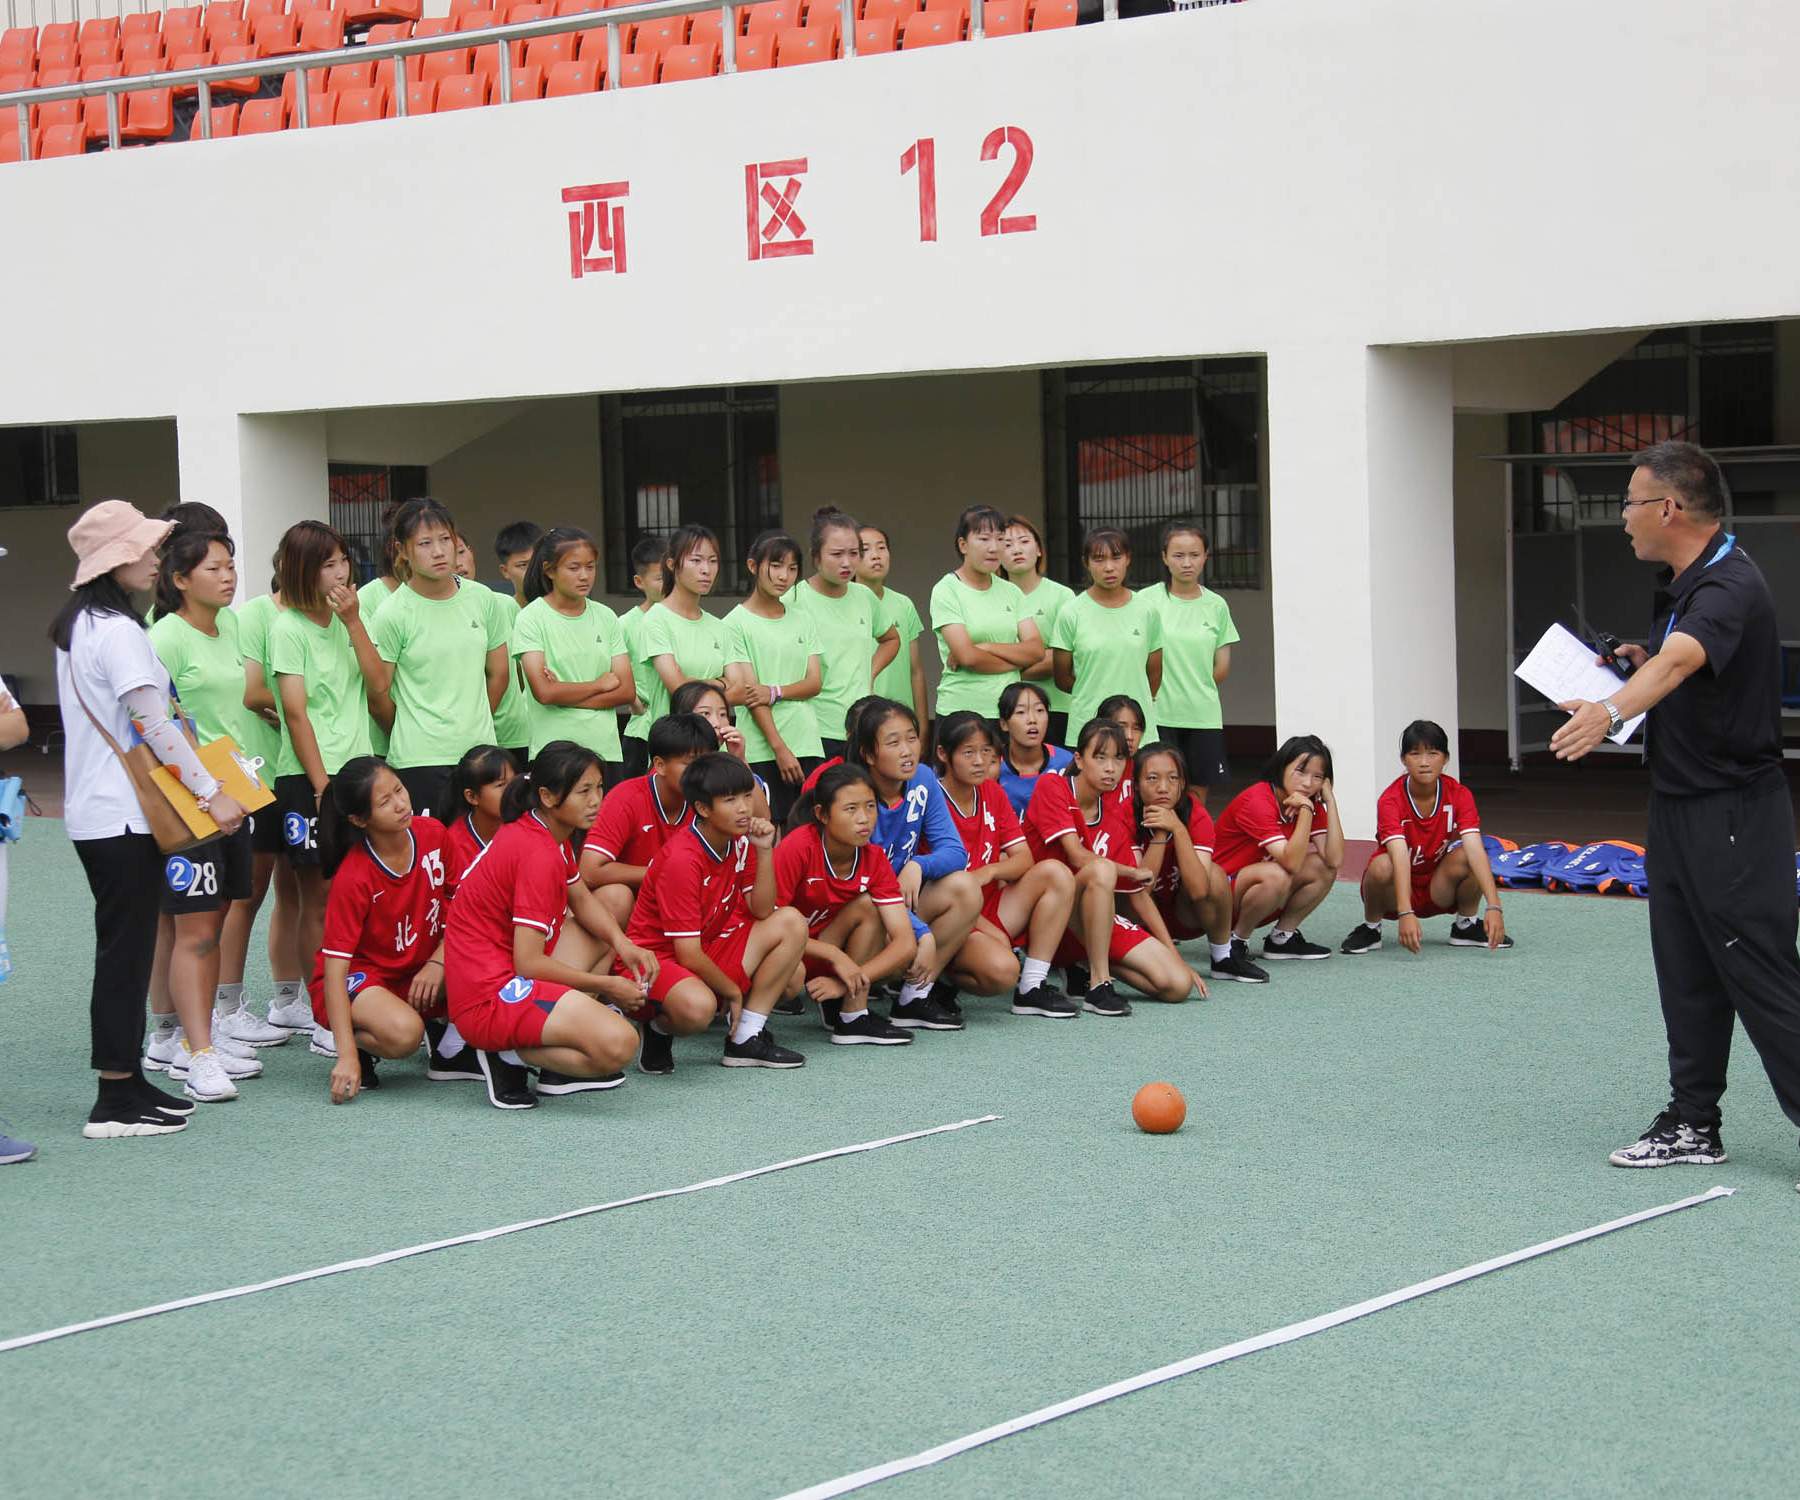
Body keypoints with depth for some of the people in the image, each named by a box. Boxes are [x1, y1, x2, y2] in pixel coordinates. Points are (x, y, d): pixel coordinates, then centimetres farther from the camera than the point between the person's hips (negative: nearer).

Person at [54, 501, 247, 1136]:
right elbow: (154, 724, -21)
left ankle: (127, 1082, 20)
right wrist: (213, 792, -18)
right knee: (127, 951, -5)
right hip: (125, 817, -10)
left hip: (93, 813, 10)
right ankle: (117, 1101, -2)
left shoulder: (78, 626, 13)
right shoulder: (119, 631, -17)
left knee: (123, 947, 14)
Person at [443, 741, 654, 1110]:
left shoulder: (550, 832, 10)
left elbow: (581, 899, 22)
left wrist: (621, 943, 1)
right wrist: (605, 985, -9)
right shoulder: (539, 855, -19)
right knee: (619, 1044, -29)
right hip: (491, 997, -11)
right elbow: (528, 962, -20)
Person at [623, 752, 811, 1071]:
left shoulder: (739, 841, 1)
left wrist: (764, 852, -11)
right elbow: (688, 954, -22)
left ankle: (745, 1040, -4)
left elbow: (762, 911, 1)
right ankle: (660, 1028, -1)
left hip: (710, 953, 9)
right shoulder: (682, 860, -24)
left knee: (790, 922, -4)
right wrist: (733, 991, -8)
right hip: (659, 958, -9)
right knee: (697, 1006, -42)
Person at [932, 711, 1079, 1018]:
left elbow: (1024, 859, 5)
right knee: (1001, 969, -35)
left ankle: (1032, 988, -10)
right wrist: (992, 932, -18)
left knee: (1055, 872, -11)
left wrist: (989, 871, -19)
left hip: (990, 907, 8)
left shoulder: (992, 792, 8)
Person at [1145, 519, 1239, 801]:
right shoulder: (1147, 601, -3)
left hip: (1203, 715, 3)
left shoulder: (1216, 606, 6)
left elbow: (1222, 669, 9)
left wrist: (1193, 688, 3)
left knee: (1198, 793, 6)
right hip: (1159, 714, -3)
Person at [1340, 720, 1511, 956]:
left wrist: (1493, 906, -43)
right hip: (1397, 891, -2)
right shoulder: (1390, 801, -23)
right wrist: (1405, 914, -52)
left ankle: (1466, 925, -3)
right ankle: (1370, 928, -6)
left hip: (1438, 889, 2)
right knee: (1382, 866, -36)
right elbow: (1400, 857, -38)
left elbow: (1475, 850, -29)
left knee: (1466, 856, -28)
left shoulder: (1459, 795, -16)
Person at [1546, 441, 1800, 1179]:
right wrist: (1638, 660, 6)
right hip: (1679, 807, 10)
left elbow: (1679, 660, -41)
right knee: (1687, 975, 13)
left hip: (1734, 815, -10)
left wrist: (1611, 710, -57)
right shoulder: (1682, 584, 10)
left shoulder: (1730, 587, -21)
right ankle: (1692, 1124, 20)